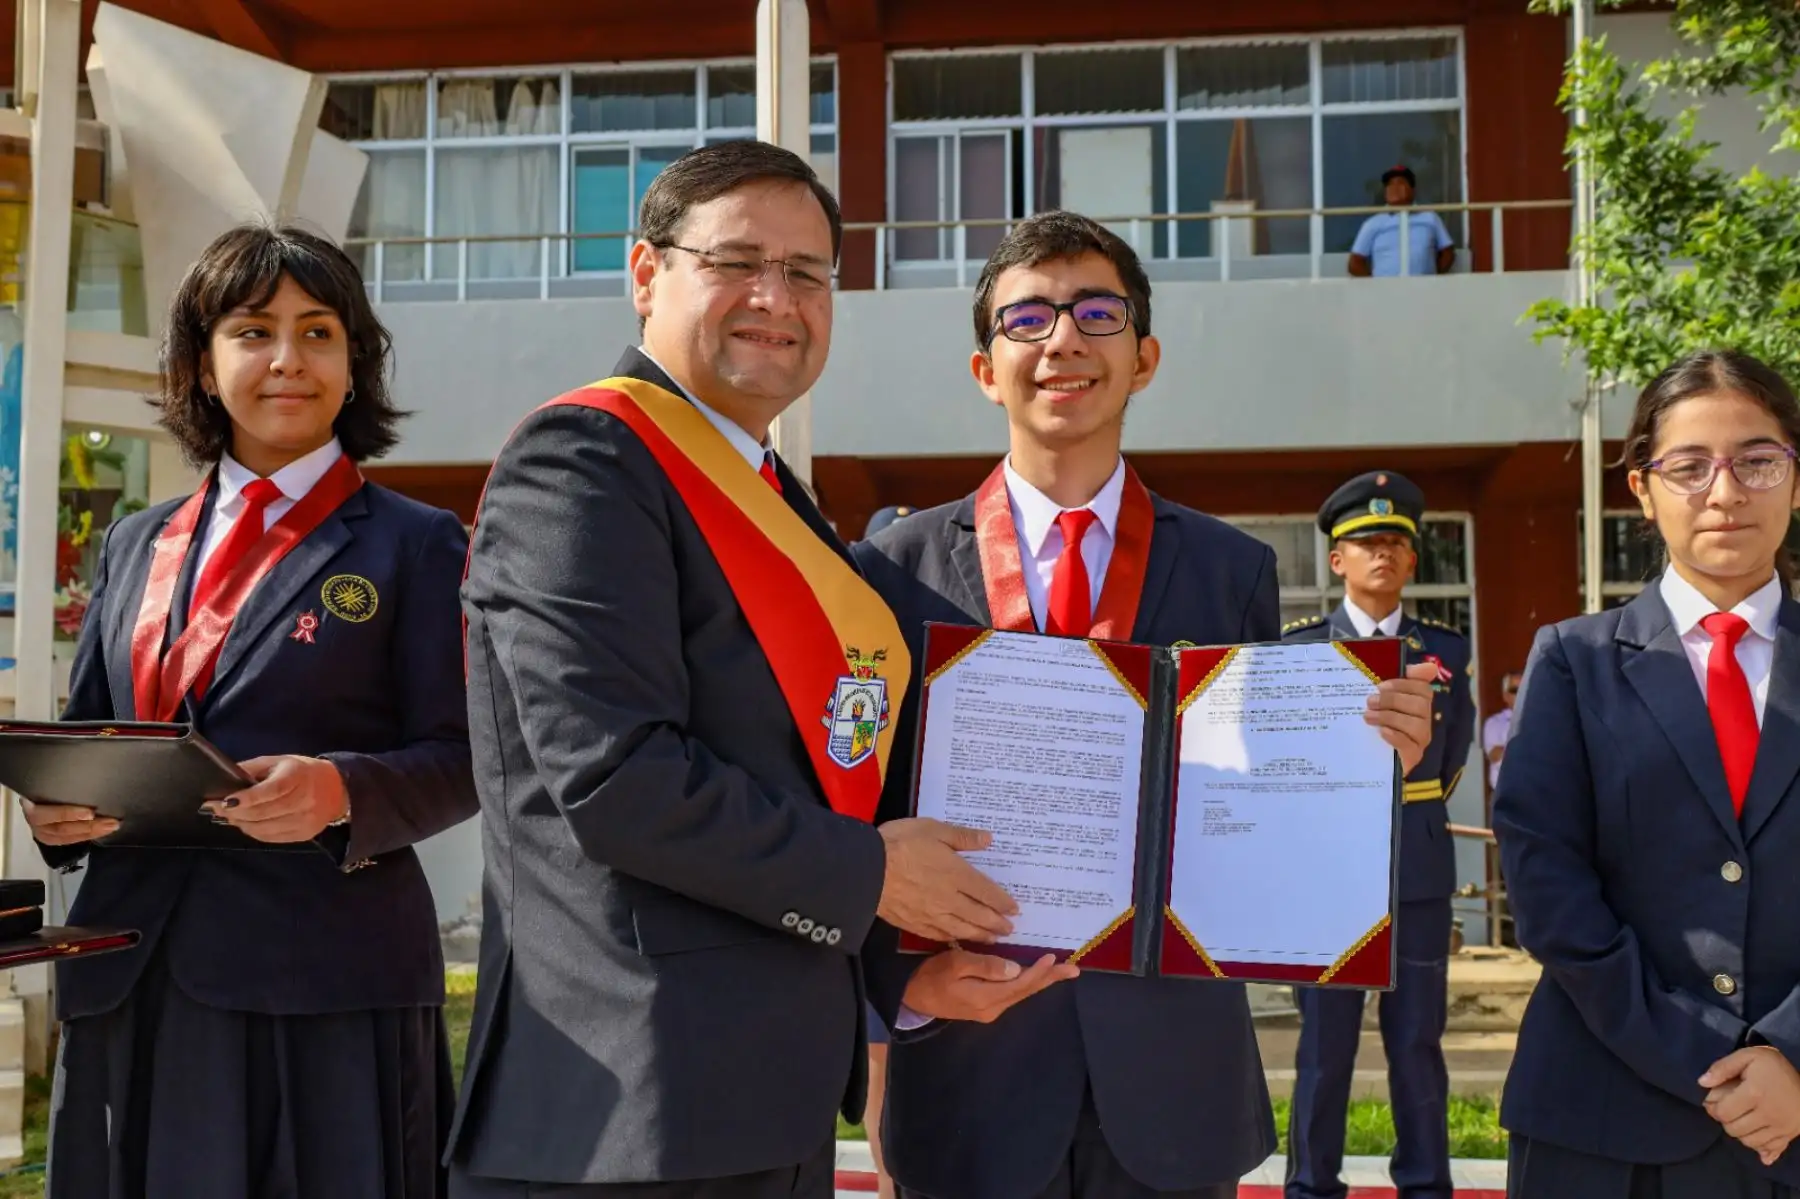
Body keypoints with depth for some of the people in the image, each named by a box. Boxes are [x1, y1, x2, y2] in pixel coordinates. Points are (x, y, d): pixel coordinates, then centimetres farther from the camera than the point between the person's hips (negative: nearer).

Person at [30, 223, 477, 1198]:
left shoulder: (414, 545, 2)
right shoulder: (136, 546, 16)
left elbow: (457, 761, -3)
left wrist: (343, 793, -21)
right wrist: (58, 807, -3)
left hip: (325, 979, -4)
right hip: (129, 985, 4)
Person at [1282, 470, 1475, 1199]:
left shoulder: (1445, 651, 5)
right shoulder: (1299, 645, 1)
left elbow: (1453, 752, 17)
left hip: (1418, 870, 1)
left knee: (1417, 1043, 7)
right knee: (1324, 1043, 5)